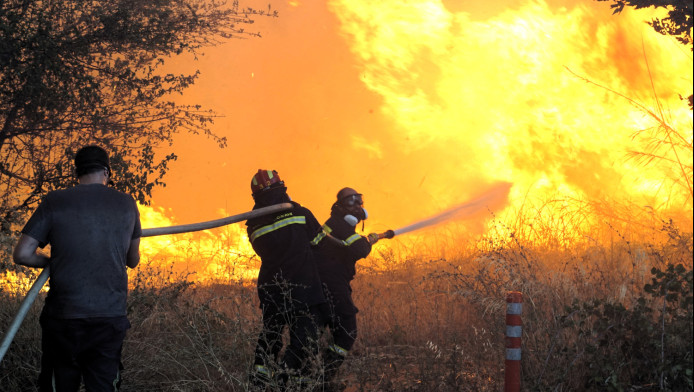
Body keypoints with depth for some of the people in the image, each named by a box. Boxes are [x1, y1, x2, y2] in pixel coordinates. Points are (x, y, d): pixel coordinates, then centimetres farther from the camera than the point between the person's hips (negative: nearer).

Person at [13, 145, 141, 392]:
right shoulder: (126, 204, 4)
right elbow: (133, 261, 16)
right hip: (111, 316, 1)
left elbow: (22, 254, -3)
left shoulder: (54, 202, -1)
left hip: (64, 316, -1)